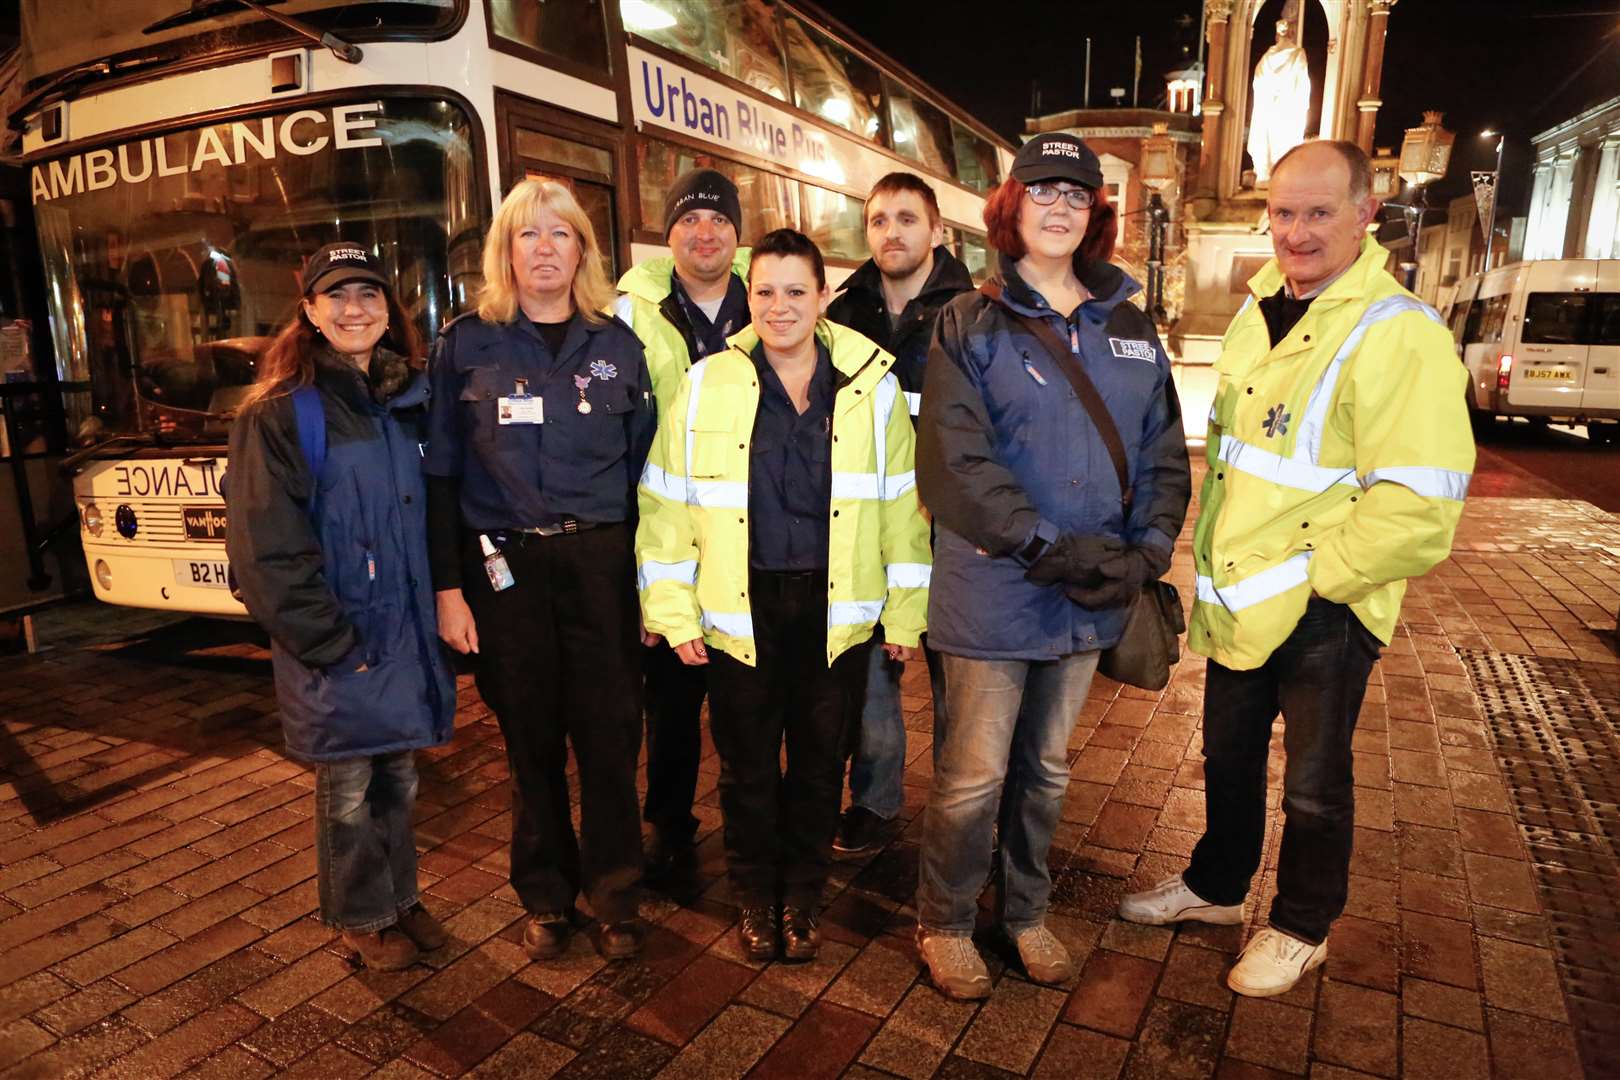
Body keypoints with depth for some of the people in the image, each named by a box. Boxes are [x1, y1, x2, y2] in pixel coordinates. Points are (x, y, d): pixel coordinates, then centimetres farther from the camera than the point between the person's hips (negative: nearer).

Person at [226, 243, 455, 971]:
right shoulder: (278, 415, -9)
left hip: (407, 635, 5)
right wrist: (334, 645, -15)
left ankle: (400, 895, 36)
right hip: (337, 651, -4)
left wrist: (444, 603, 5)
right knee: (348, 788, 11)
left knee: (398, 776, 17)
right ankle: (363, 916, 31)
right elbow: (267, 554, -13)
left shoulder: (409, 402, 8)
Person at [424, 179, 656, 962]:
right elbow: (440, 473, 2)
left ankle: (613, 893, 24)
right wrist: (448, 586, -4)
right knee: (531, 738, 9)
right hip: (504, 566, 0)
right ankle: (546, 897, 29)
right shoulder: (468, 344, 4)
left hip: (600, 560, 1)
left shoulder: (617, 344, 7)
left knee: (609, 733, 4)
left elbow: (644, 466, 6)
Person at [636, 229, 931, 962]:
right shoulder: (705, 385, -1)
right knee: (747, 764, 12)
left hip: (836, 611, 1)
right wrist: (673, 612, -3)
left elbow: (900, 504, 4)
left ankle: (802, 894, 37)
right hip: (739, 612, 0)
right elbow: (667, 503, 1)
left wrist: (905, 611, 3)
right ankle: (755, 897, 36)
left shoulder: (871, 385, 2)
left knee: (819, 762, 14)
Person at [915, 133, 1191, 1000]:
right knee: (975, 773, 4)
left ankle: (1025, 911, 39)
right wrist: (1049, 547, -20)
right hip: (994, 589, -4)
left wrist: (1147, 552, -8)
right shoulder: (970, 325, -2)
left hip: (1091, 594, 5)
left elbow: (1163, 455, 8)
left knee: (1048, 767, 18)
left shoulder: (1130, 330, 11)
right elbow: (956, 459, -14)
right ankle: (944, 923, 28)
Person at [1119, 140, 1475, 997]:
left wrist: (1310, 576, -17)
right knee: (1228, 757, 22)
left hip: (1325, 613, -7)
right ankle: (1214, 886, 44)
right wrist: (1216, 571, 10)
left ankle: (1301, 930, 36)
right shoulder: (1256, 315, 6)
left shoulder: (1399, 333, -19)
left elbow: (1418, 508, -24)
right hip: (1237, 603, 7)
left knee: (1313, 783, 13)